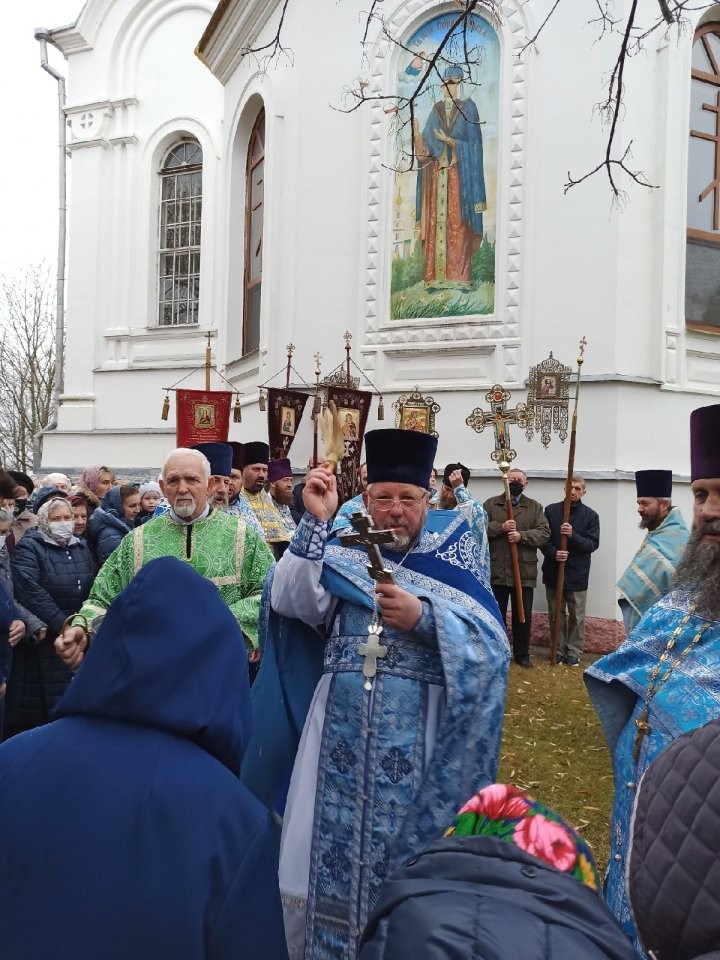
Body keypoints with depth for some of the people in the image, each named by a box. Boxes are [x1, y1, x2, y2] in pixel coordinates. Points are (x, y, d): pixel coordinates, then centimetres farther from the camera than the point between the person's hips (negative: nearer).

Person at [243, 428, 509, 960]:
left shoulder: (452, 565, 2)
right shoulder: (341, 556, 6)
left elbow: (494, 646, -9)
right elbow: (288, 602, -12)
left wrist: (424, 618, -22)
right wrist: (315, 522, -19)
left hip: (419, 745, -1)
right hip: (340, 740, 2)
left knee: (409, 862, 7)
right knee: (332, 853, 10)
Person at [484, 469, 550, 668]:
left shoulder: (535, 507, 9)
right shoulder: (491, 504, 6)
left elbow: (544, 533, -1)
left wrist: (522, 535, -16)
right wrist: (501, 527, -18)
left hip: (524, 571, 1)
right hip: (496, 570, -1)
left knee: (523, 615, 7)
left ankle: (522, 654, 21)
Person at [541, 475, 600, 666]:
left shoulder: (590, 515, 0)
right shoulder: (551, 510, 2)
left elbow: (593, 543, -7)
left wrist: (573, 535, -22)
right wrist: (553, 553, -17)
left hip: (577, 574, -1)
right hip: (553, 572, 1)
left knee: (577, 617, 7)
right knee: (556, 615, 10)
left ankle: (574, 652, 19)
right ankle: (558, 650, 22)